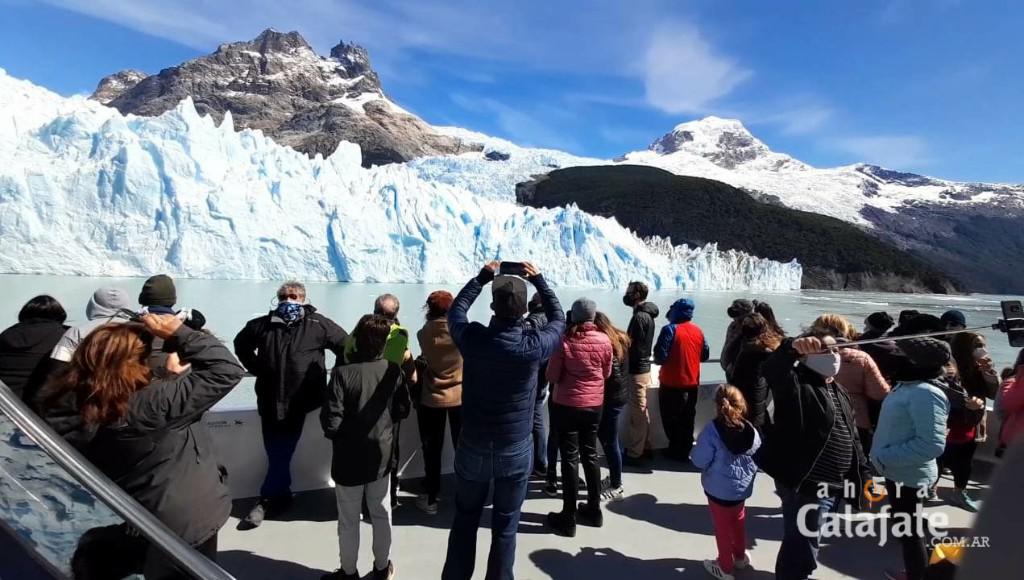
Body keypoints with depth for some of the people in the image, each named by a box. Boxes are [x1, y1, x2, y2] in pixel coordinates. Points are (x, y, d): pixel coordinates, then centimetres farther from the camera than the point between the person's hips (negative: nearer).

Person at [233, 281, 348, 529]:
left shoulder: (318, 325, -8)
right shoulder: (263, 324, 2)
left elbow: (346, 347, 0)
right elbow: (241, 344, 22)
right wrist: (256, 368, 11)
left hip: (299, 402, -3)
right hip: (269, 401, 4)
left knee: (281, 454, 2)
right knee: (275, 453, 13)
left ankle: (268, 498, 21)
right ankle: (281, 495, 31)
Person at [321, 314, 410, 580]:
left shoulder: (343, 372, -22)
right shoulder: (394, 371, -10)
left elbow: (331, 422, -21)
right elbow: (403, 410, 1)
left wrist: (337, 434, 0)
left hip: (349, 459, -3)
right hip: (382, 455, 3)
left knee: (348, 521, 16)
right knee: (382, 515, 20)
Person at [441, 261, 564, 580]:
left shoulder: (473, 339, -17)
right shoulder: (534, 345, -18)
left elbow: (456, 310, 6)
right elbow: (558, 319, 3)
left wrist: (482, 277, 12)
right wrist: (538, 279, 9)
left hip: (473, 448, 1)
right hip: (516, 450, -1)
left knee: (464, 521, 21)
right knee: (506, 526, 15)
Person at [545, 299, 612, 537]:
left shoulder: (564, 340, -15)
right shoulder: (604, 340, -6)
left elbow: (552, 376, -10)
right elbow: (606, 373, 7)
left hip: (567, 405, -3)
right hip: (594, 405, 4)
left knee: (570, 457, 4)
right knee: (590, 454, 17)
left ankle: (568, 518, 11)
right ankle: (594, 510, 28)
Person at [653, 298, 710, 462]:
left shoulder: (670, 329, -16)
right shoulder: (698, 330, 3)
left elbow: (660, 356, -21)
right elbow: (705, 355, 11)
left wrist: (657, 359, 0)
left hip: (672, 384, -6)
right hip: (692, 383, 6)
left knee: (671, 419, 6)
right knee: (687, 419, 15)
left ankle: (677, 450, 11)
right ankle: (685, 450, 22)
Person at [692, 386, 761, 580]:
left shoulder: (712, 430, -26)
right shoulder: (750, 430, -10)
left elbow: (699, 461, -20)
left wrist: (714, 463, 1)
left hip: (719, 488, -5)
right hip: (742, 487, 5)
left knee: (722, 527, 13)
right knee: (738, 521, 28)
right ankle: (740, 556, 47)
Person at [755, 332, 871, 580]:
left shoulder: (838, 391, 14)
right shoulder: (795, 384, -13)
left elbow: (851, 437, 20)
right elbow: (771, 370, -37)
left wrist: (863, 475, 17)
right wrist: (793, 347, -54)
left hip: (832, 486, 8)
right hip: (805, 485, -8)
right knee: (801, 552, 0)